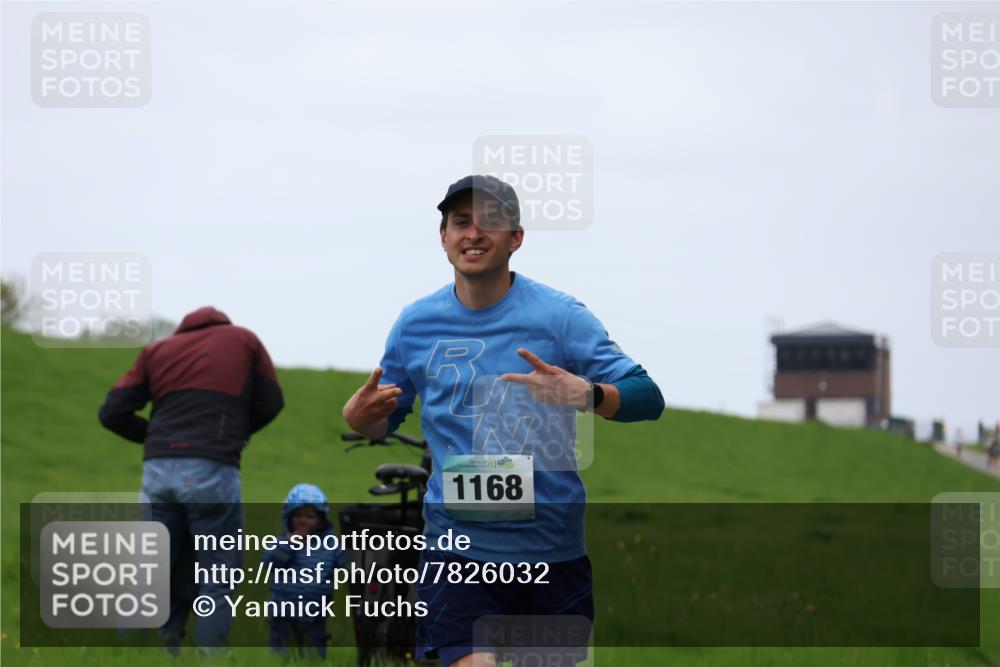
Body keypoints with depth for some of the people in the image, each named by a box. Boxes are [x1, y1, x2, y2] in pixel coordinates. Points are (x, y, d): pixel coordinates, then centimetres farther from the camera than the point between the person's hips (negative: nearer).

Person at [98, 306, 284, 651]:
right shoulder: (243, 339, 16)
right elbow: (270, 403, 17)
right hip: (213, 471, -3)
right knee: (216, 584, 4)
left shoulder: (157, 350, 20)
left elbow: (112, 413, 12)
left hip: (159, 469, 3)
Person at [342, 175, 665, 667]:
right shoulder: (415, 324, 5)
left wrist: (586, 394, -28)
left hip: (552, 547, 0)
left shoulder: (560, 316, -4)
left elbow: (647, 398, -8)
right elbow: (386, 419, 17)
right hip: (458, 547, 0)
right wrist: (359, 418, -6)